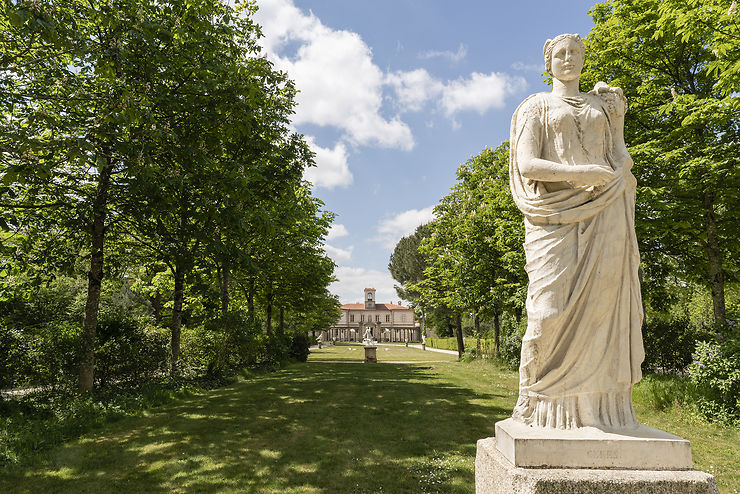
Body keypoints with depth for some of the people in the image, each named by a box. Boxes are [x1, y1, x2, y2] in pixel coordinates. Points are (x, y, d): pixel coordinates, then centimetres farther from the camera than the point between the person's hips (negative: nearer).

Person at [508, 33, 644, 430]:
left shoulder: (604, 104, 25)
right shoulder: (535, 107, 13)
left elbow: (621, 155, 17)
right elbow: (527, 164, -1)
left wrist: (619, 175, -7)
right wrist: (580, 173, -14)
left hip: (604, 213, 3)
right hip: (556, 212, -3)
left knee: (602, 305, -4)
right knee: (551, 308, -12)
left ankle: (601, 408, 2)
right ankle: (535, 402, 1)